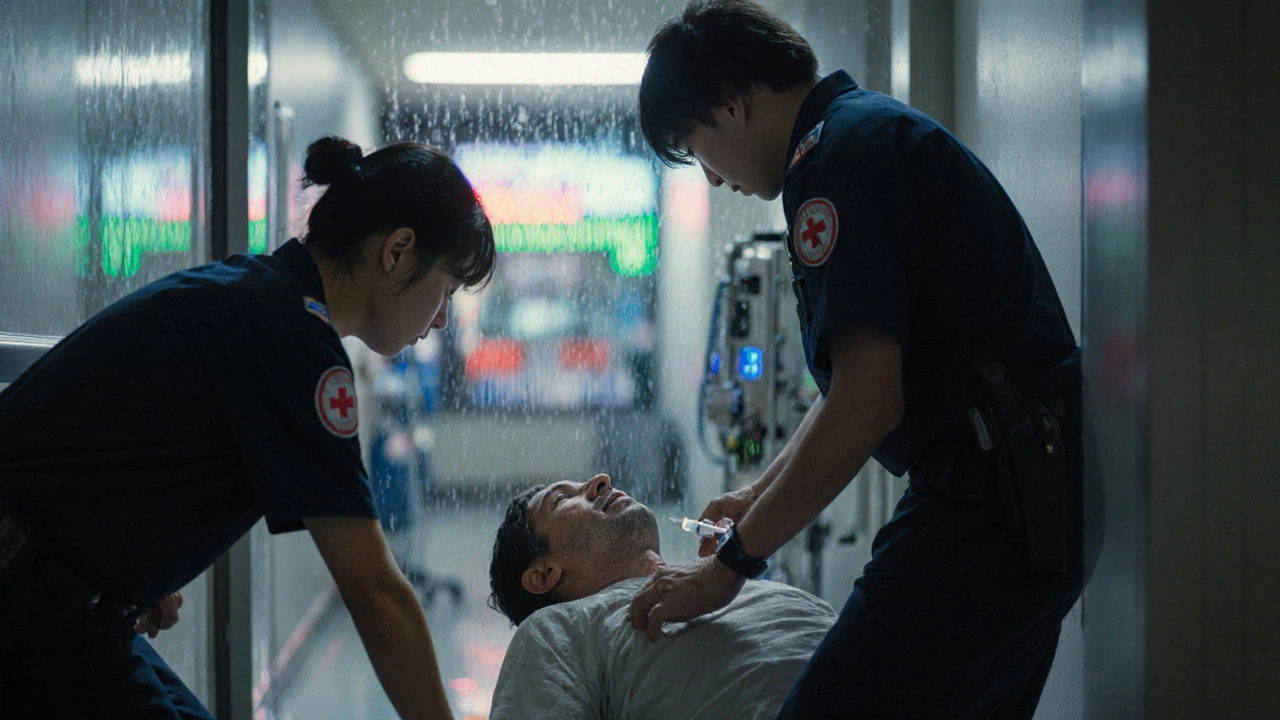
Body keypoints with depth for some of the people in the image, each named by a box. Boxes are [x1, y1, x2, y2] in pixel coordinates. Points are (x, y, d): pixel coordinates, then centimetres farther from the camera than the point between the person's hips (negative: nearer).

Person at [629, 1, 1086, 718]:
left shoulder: (838, 155, -11)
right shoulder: (881, 127, 21)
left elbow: (867, 403, -19)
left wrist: (732, 563, -11)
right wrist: (760, 497, 33)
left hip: (990, 499, -11)